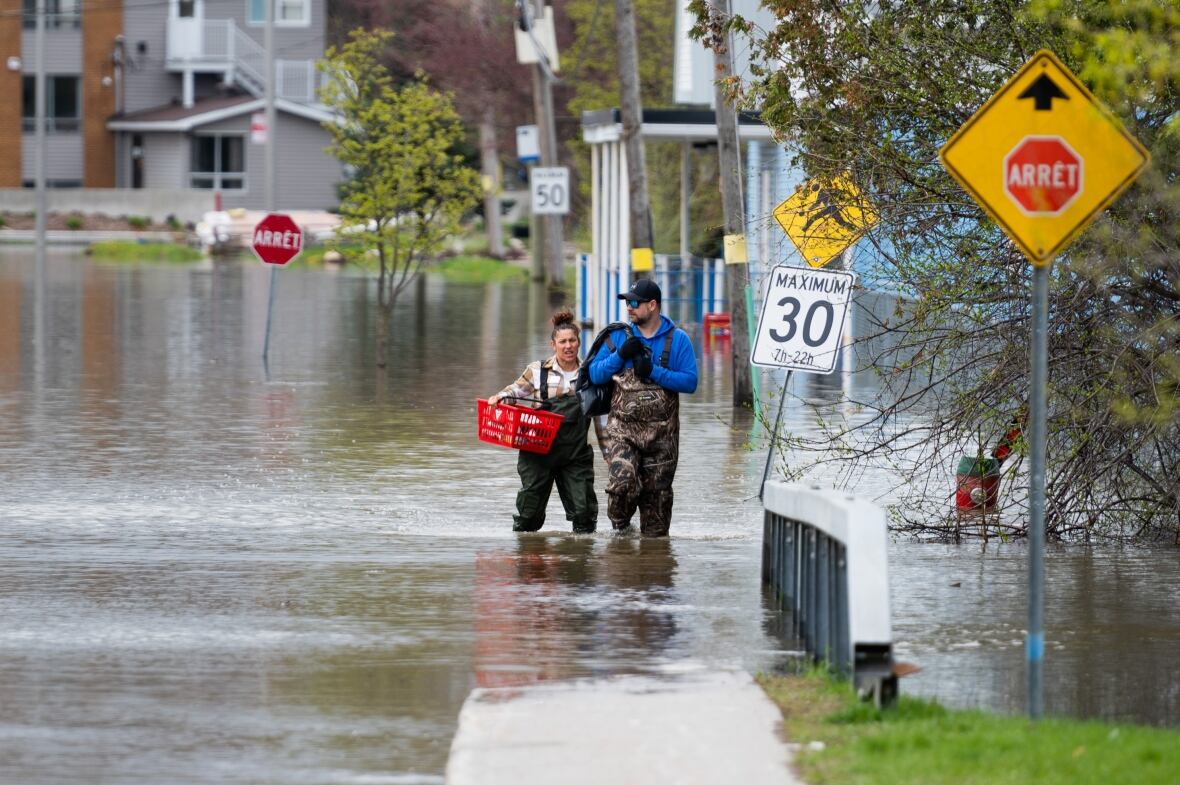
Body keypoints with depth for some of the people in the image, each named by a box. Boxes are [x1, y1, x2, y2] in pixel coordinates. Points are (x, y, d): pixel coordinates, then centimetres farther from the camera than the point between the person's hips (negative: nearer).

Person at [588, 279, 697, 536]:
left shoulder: (678, 339, 1)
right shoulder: (619, 335, 7)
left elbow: (690, 382, -7)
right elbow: (595, 374, 6)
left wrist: (653, 372, -16)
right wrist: (619, 355, -10)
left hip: (661, 432, 0)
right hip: (623, 428, 0)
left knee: (656, 491, 6)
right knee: (621, 482, -20)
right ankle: (620, 525, 5)